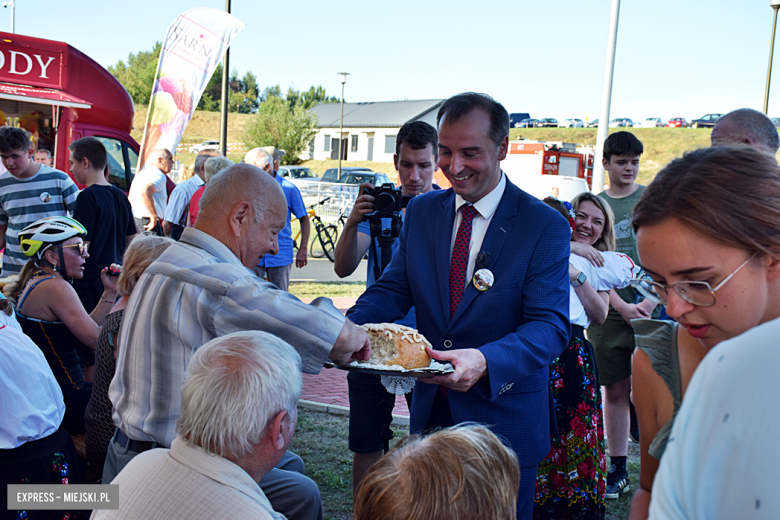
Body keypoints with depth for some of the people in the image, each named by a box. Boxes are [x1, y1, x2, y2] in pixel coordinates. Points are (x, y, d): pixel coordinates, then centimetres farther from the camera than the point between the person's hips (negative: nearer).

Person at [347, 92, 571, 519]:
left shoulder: (545, 226, -13)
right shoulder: (421, 212, 3)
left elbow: (551, 326, -21)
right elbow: (393, 289, 2)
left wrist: (484, 360, -40)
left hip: (504, 418, -4)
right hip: (431, 411, 4)